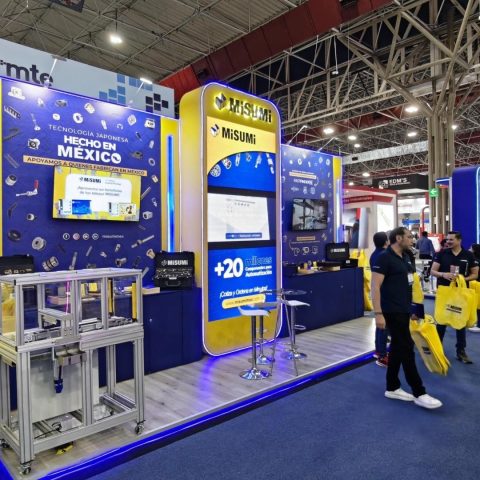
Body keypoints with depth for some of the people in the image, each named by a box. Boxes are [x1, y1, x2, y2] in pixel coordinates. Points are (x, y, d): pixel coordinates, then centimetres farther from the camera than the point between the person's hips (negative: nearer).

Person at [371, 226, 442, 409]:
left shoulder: (405, 257, 12)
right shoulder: (384, 258, -15)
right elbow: (375, 287, -19)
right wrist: (378, 313, -23)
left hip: (404, 310, 9)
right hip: (393, 311, -9)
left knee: (397, 347, 13)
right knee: (406, 348, -3)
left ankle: (392, 388, 23)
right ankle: (419, 393, 7)